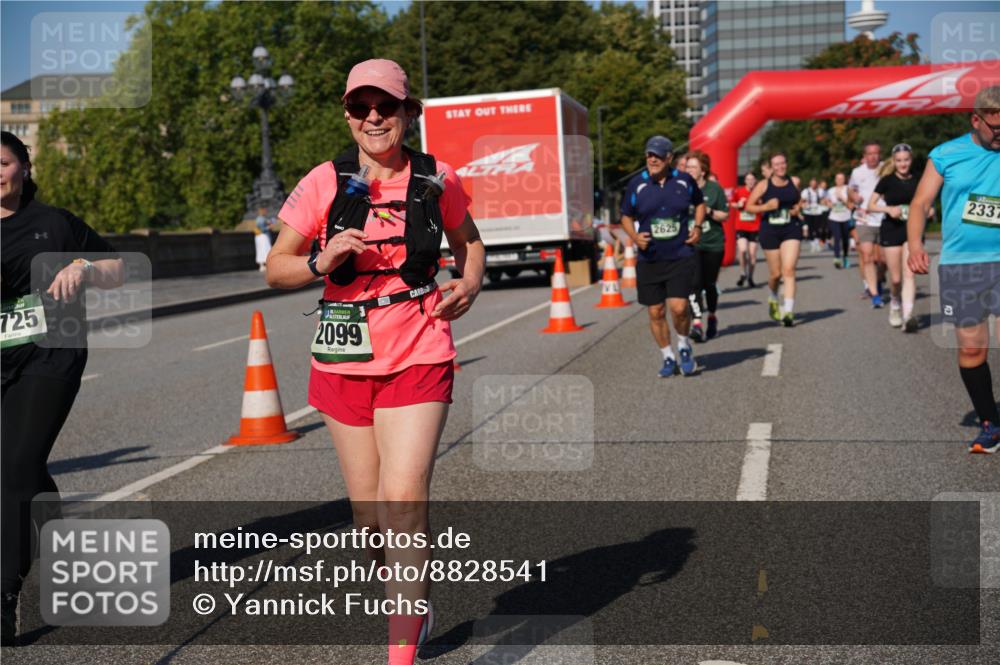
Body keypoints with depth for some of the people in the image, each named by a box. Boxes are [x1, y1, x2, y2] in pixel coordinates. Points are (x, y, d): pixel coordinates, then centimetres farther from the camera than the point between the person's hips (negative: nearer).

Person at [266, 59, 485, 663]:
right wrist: (321, 261, -16)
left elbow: (469, 241, 21)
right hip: (344, 361, 2)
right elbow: (276, 269, 4)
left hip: (418, 359, -1)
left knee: (404, 500, -15)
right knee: (370, 513, 9)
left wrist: (470, 284, 0)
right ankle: (415, 605, 38)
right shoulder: (325, 183, -1)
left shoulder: (437, 180, 2)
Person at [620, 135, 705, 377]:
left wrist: (697, 226, 3)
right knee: (656, 312, 5)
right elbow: (626, 216, 9)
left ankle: (684, 347, 15)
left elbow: (699, 203, 20)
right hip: (649, 259, 1)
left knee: (679, 307, -14)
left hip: (681, 256, -1)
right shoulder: (636, 184, -2)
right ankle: (668, 358, 23)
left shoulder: (685, 181, 1)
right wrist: (635, 237, -9)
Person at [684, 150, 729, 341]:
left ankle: (712, 317, 33)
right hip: (691, 243, 0)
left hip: (713, 243, 0)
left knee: (709, 283, 9)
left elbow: (725, 215, 1)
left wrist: (709, 211, -15)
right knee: (694, 282, -16)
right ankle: (697, 323, -19)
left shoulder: (714, 188, 0)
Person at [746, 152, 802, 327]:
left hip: (791, 229, 0)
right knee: (776, 273, 7)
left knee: (789, 270, -14)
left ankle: (788, 311, -17)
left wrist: (797, 208, 0)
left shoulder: (793, 183, 5)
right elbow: (749, 206, 0)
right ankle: (773, 299, 40)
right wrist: (766, 206, -15)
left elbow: (800, 201, 22)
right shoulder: (763, 185, 0)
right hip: (770, 231, 0)